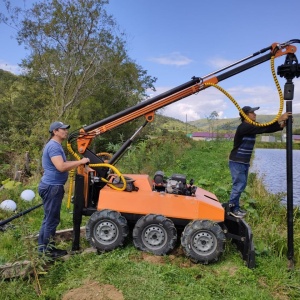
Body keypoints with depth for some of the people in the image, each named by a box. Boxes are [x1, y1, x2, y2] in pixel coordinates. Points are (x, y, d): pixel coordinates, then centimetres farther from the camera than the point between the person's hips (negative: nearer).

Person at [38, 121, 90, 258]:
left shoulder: (56, 145, 16)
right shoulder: (53, 146, -18)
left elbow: (63, 165, 18)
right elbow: (61, 167, -29)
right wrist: (80, 162, -21)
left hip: (52, 186, 11)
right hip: (52, 187, -11)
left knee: (49, 218, 17)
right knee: (52, 219, -1)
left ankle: (43, 246, 28)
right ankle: (48, 249, 12)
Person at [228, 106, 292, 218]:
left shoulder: (252, 126, 8)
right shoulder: (243, 127, -20)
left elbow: (266, 129, 2)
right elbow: (263, 128, -26)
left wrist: (280, 126, -14)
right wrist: (279, 119, -26)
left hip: (245, 162, 9)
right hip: (237, 162, -9)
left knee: (242, 185, 13)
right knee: (238, 185, -7)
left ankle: (236, 207, 23)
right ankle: (232, 208, 5)